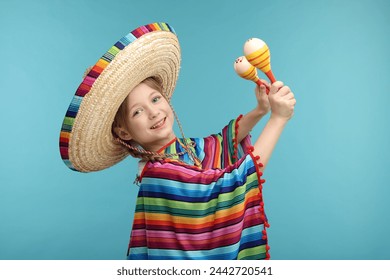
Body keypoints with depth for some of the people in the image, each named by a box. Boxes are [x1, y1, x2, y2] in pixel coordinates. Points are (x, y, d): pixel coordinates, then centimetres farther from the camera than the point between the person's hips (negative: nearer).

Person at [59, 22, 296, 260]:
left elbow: (226, 140, 11)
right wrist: (279, 118, -27)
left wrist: (260, 111, -6)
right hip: (194, 253, -7)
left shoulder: (191, 148, -7)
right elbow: (242, 176, -31)